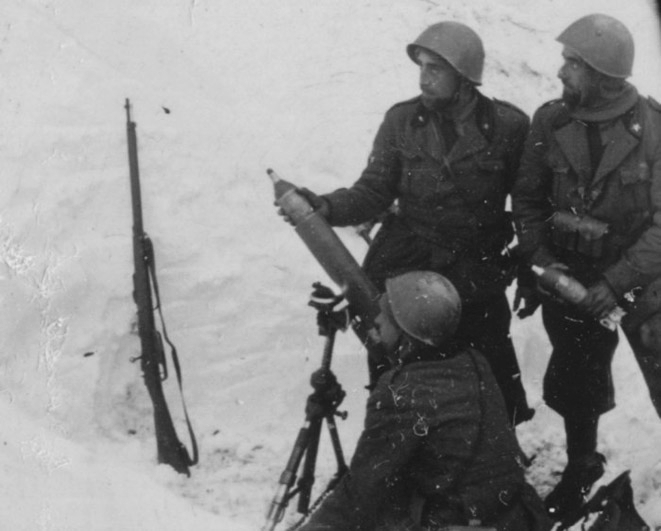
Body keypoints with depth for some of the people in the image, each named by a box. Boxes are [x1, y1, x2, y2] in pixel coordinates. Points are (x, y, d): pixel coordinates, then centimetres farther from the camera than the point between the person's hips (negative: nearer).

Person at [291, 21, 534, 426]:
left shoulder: (508, 126, -6)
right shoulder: (402, 121, -1)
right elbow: (375, 191, -1)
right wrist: (327, 207, -18)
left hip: (478, 276, -1)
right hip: (405, 271, 1)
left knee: (493, 380, 5)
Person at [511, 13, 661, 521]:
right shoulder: (550, 122, -9)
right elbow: (528, 199, 1)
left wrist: (617, 283, -23)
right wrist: (541, 256, -12)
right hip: (571, 280, 3)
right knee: (575, 383, 18)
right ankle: (582, 466, 43)